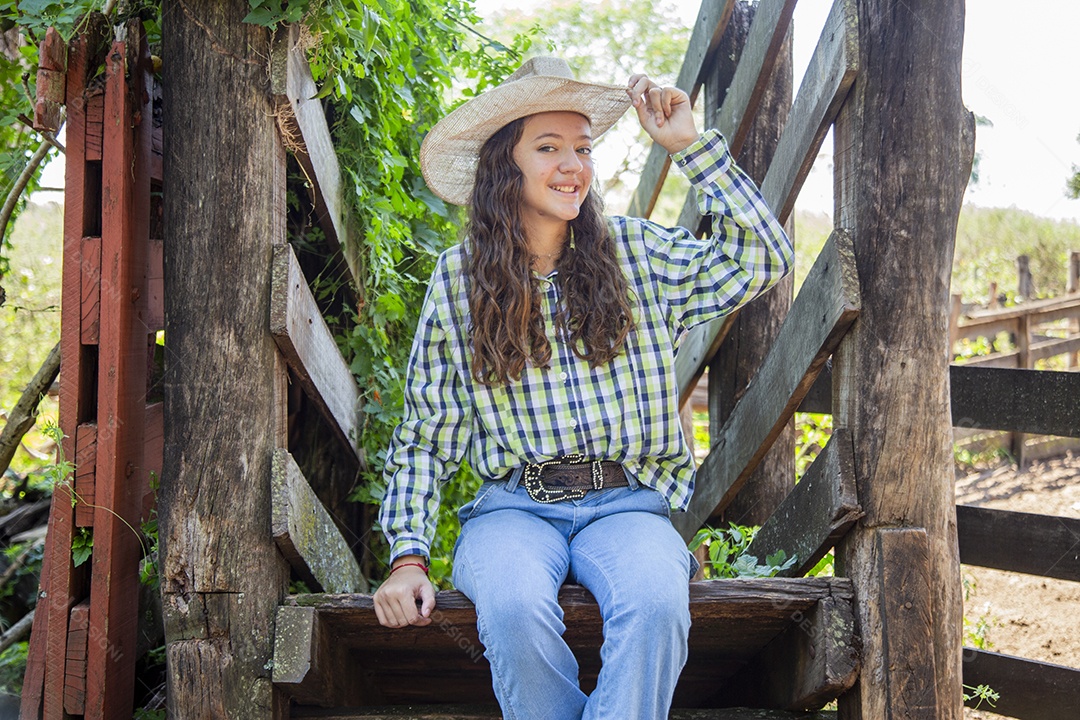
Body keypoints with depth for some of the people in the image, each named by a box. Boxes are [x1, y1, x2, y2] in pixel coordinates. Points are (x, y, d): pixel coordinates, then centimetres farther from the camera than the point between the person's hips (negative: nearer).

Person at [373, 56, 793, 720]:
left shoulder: (637, 254, 9)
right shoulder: (458, 280, 7)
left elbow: (765, 260, 1)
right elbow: (425, 439, 9)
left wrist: (692, 145, -1)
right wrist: (408, 558, -4)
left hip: (626, 502, 1)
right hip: (513, 507, 0)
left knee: (656, 600, -33)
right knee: (514, 605, -34)